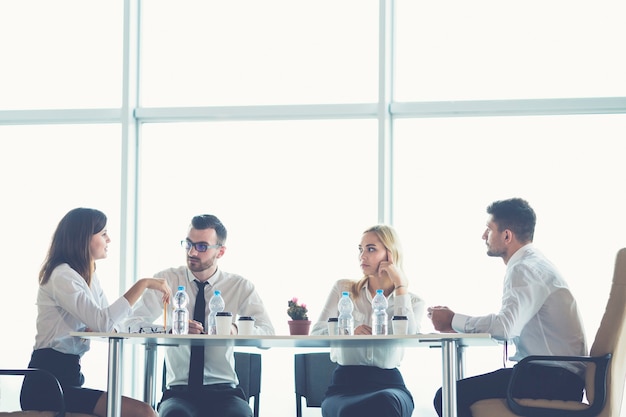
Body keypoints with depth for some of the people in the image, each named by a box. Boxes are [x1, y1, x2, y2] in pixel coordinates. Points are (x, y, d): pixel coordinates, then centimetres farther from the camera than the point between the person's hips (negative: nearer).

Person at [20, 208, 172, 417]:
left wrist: (97, 329, -13)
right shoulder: (62, 276, -13)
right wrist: (143, 284, -21)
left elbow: (111, 325, 11)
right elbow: (103, 321, -24)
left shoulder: (91, 278, 17)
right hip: (48, 386, -9)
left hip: (69, 377, 9)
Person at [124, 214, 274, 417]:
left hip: (224, 392, 1)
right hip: (179, 391, 0)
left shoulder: (241, 286, 7)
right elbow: (133, 325, -6)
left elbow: (267, 333, -6)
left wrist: (235, 330, -29)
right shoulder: (167, 280, 6)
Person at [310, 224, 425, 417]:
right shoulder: (343, 289, 15)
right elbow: (316, 334, 4)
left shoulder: (412, 302, 14)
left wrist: (401, 286, -3)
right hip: (345, 383, 0)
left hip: (388, 383, 0)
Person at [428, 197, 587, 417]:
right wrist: (457, 324, 7)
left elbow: (505, 326, -28)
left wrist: (454, 321, -13)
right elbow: (511, 326, 16)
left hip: (555, 380, -11)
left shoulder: (526, 269, -14)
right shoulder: (533, 263, 18)